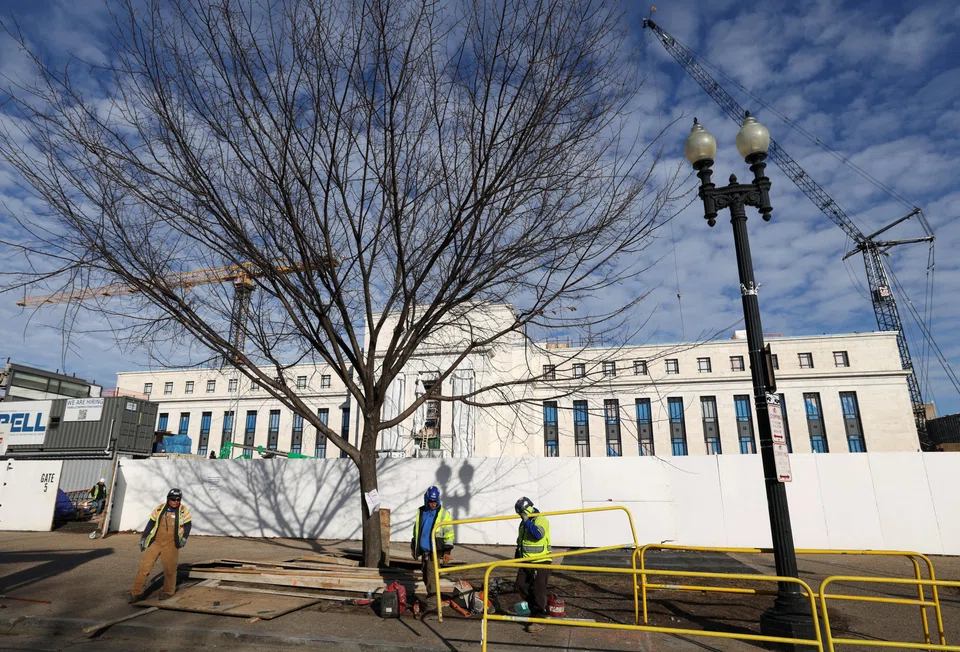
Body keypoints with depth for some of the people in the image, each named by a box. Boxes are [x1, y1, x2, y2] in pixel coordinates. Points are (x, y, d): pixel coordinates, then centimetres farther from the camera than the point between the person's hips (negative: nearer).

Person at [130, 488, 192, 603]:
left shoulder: (183, 511, -3)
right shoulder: (160, 509, 0)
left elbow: (188, 525, 1)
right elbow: (150, 524, 9)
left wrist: (184, 538, -12)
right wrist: (143, 538, 8)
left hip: (171, 544, -2)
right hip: (156, 542, 2)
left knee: (169, 568, 3)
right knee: (144, 565, -1)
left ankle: (168, 591, 23)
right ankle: (137, 593, 12)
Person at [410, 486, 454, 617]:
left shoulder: (443, 514, -7)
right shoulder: (420, 512, 7)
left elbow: (448, 534, -7)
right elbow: (416, 530, 18)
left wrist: (447, 551, -11)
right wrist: (413, 547, 18)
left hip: (434, 552, -5)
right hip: (423, 551, 6)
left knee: (431, 578, -9)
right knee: (426, 578, 13)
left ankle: (431, 605, -3)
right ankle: (432, 599, 27)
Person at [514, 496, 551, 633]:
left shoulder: (541, 520, -12)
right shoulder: (524, 523, 13)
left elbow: (538, 534, -30)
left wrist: (527, 521, -28)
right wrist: (517, 555, 18)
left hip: (540, 562, -9)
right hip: (526, 562, 9)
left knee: (538, 591, -6)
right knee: (521, 586, 7)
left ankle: (538, 620, 3)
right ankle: (539, 609, 25)